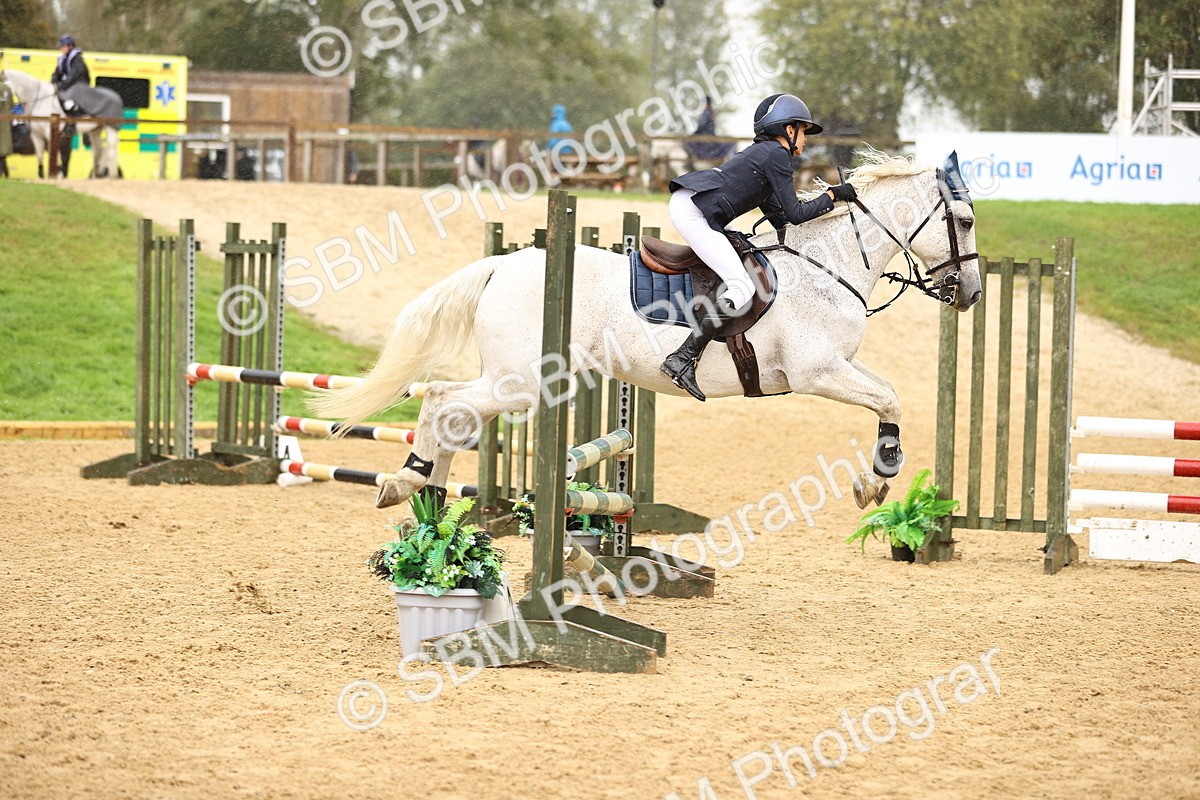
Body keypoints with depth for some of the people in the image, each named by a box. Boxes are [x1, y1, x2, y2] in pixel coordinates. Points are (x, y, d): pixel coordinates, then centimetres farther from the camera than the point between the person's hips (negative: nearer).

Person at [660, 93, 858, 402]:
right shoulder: (777, 154, -4)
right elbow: (795, 213, -6)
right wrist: (832, 195, 5)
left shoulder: (763, 152, 25)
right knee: (742, 289, -16)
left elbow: (778, 217, 30)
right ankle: (683, 360, -22)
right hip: (693, 213, -10)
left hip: (685, 204, 10)